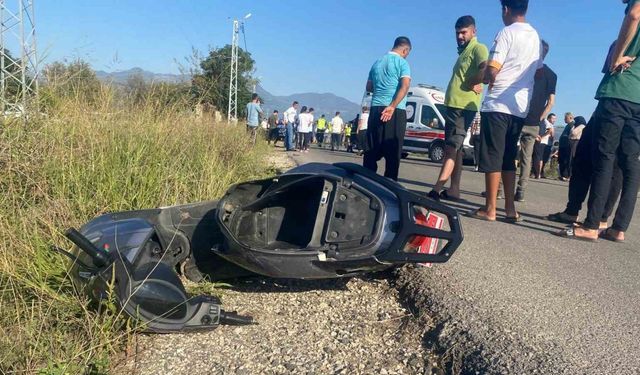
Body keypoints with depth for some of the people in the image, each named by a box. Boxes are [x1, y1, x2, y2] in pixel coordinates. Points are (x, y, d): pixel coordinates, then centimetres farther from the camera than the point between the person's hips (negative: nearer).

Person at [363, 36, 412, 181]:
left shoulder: (377, 62, 17)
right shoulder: (402, 62, -1)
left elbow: (369, 87, 22)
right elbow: (405, 86, -16)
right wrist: (392, 106, -20)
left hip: (376, 109, 6)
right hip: (395, 111, -6)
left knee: (372, 150, 8)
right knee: (393, 151, -4)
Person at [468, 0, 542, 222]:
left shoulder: (507, 33, -7)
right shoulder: (535, 37, 16)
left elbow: (491, 72, -13)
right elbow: (538, 73, 21)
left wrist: (483, 77, 7)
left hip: (498, 104, -7)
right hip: (520, 107, 7)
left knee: (492, 157, -4)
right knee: (508, 158, 11)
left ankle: (490, 209, -3)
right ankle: (510, 209, 11)